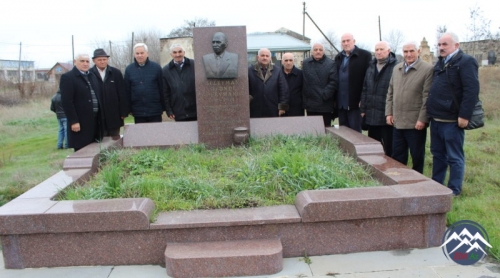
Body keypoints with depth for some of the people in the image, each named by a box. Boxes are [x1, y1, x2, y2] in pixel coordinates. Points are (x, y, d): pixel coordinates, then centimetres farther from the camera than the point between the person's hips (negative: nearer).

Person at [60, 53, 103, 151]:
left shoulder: (92, 76, 17)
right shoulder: (67, 77, -5)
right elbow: (66, 101, -13)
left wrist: (100, 116, 12)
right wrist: (73, 121, -18)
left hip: (95, 121, 7)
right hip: (80, 123, -6)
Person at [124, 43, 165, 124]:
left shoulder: (156, 67, -1)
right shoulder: (129, 69, 4)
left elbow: (162, 88, 1)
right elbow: (127, 90, 6)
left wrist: (163, 107, -1)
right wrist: (129, 109, 4)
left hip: (155, 111, -1)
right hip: (138, 112, 1)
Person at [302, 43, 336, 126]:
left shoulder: (331, 64, -1)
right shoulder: (305, 63, 9)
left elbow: (333, 82, -8)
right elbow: (303, 82, 7)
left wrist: (324, 95, -14)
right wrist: (305, 99, 1)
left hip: (325, 105, -3)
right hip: (310, 105, 3)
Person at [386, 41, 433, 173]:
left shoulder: (427, 69, -7)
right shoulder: (397, 68, 12)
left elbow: (427, 97, -12)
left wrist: (422, 119, -15)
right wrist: (389, 113, 8)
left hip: (416, 123, -5)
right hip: (397, 122, 6)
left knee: (417, 157, 8)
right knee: (397, 157, 14)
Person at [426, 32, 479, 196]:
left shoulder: (466, 62, -10)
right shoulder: (440, 63, 16)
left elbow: (472, 90, -18)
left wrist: (464, 115, -22)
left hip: (452, 120, -8)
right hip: (436, 119, 9)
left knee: (454, 157, 2)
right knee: (438, 154, 17)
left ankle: (454, 190, 13)